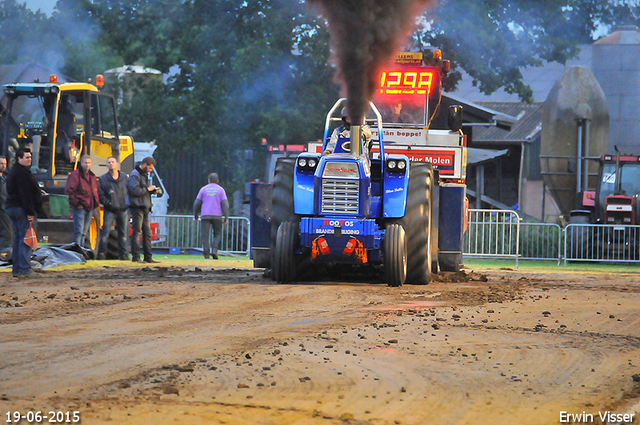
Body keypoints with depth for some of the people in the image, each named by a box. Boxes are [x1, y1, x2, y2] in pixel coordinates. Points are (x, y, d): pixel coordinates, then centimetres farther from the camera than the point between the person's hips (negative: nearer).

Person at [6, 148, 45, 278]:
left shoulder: (13, 172, 18)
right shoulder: (22, 173, -15)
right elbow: (25, 194, -21)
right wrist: (30, 213, -21)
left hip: (11, 208, 10)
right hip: (22, 209, -10)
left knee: (17, 238, 13)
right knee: (25, 239, -9)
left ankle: (16, 269, 14)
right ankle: (24, 268, -14)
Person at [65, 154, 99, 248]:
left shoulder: (92, 176, 17)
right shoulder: (75, 175, -7)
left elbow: (95, 191, 28)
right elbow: (68, 191, -13)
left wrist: (96, 202, 12)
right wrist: (76, 203, -14)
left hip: (89, 208, 7)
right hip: (80, 208, -7)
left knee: (84, 233, 11)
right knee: (79, 232, -13)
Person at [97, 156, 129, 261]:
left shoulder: (124, 177, 8)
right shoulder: (103, 179, -2)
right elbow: (100, 194, -3)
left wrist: (127, 203, 4)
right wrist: (108, 203, -14)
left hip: (123, 210, 3)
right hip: (110, 210, -3)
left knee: (123, 233, 8)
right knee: (105, 232, -9)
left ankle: (123, 254, 15)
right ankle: (101, 254, -3)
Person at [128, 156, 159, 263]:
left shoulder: (144, 174, 21)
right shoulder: (135, 175, -10)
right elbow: (135, 190, -21)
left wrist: (152, 190, 10)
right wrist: (147, 189, -13)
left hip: (145, 208, 10)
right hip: (137, 206, -10)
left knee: (147, 232, 10)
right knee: (137, 232, -9)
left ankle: (148, 257, 13)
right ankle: (135, 257, -8)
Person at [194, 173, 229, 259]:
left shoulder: (203, 189, 6)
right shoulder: (221, 190, 4)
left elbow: (197, 203, 7)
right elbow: (225, 204, -4)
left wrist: (195, 214, 21)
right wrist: (226, 217, -4)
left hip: (205, 216, 0)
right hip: (217, 216, 0)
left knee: (205, 235, 0)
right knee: (217, 234, 14)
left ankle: (206, 255, -8)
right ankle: (214, 250, -6)